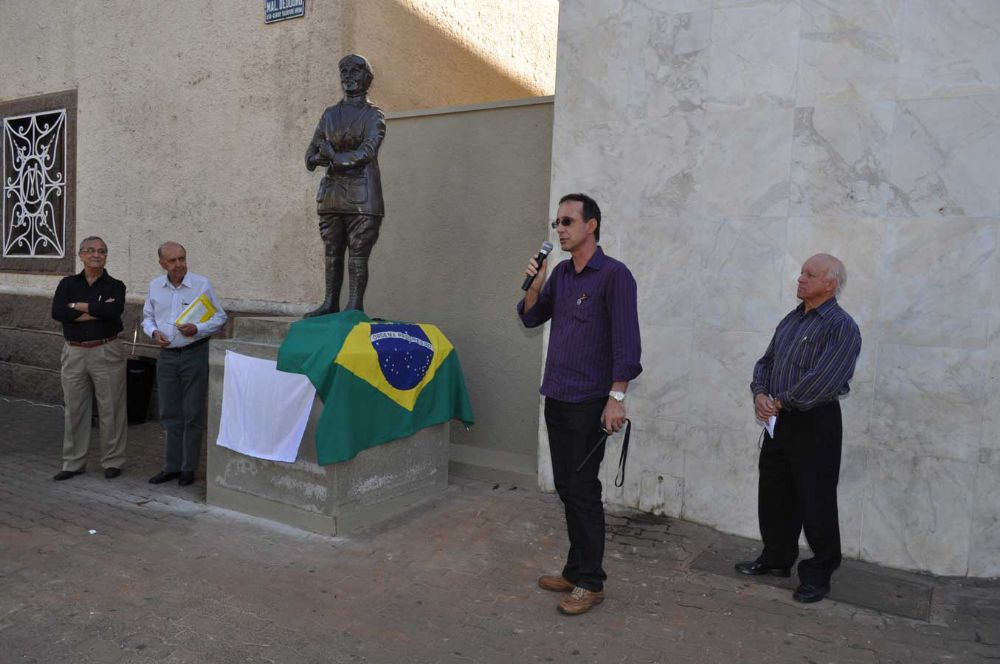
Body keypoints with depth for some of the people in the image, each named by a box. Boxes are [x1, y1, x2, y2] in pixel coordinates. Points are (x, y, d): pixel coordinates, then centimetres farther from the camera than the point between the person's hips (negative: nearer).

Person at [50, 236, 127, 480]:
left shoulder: (115, 286, 2)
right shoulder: (68, 283, 8)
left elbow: (114, 310, -20)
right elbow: (57, 312, -9)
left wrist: (77, 306, -10)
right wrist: (98, 311, -14)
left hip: (106, 352, -3)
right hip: (73, 353, 3)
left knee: (111, 410, 1)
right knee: (74, 410, 9)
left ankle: (112, 462, 13)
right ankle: (73, 463, 21)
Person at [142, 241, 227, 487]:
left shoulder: (202, 284, -7)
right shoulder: (155, 286, 6)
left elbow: (219, 317, -3)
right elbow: (147, 317, 16)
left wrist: (197, 329, -19)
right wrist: (153, 332, -5)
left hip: (195, 354, -4)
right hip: (167, 355, 4)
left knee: (193, 414, 2)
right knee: (170, 414, 10)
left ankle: (189, 468, 13)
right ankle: (172, 466, 21)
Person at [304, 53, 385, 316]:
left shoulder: (373, 115, 3)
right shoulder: (330, 114, 18)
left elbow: (367, 152, -14)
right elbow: (311, 155, 14)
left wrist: (332, 156, -9)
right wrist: (320, 157, -8)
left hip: (361, 195, -5)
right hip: (331, 193, 6)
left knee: (358, 253, -6)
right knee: (332, 251, 7)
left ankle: (355, 307, -4)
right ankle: (330, 304, 14)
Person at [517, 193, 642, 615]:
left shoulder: (613, 275, -11)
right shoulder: (561, 273, 12)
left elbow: (626, 340, -15)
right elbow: (530, 318, 17)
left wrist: (617, 397, -19)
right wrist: (534, 284, -1)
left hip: (588, 403, -7)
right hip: (556, 398, 8)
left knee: (582, 492, -2)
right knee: (566, 489, 14)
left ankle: (590, 582, 11)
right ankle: (575, 570, 26)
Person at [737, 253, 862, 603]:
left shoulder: (841, 327, -12)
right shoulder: (792, 319, 13)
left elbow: (823, 380, -23)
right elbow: (765, 361, 14)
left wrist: (782, 401, -15)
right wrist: (760, 394, -5)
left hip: (816, 423, -8)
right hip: (779, 421, 8)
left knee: (815, 502, 1)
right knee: (773, 493, 15)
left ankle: (819, 574, 17)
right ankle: (777, 558, 32)